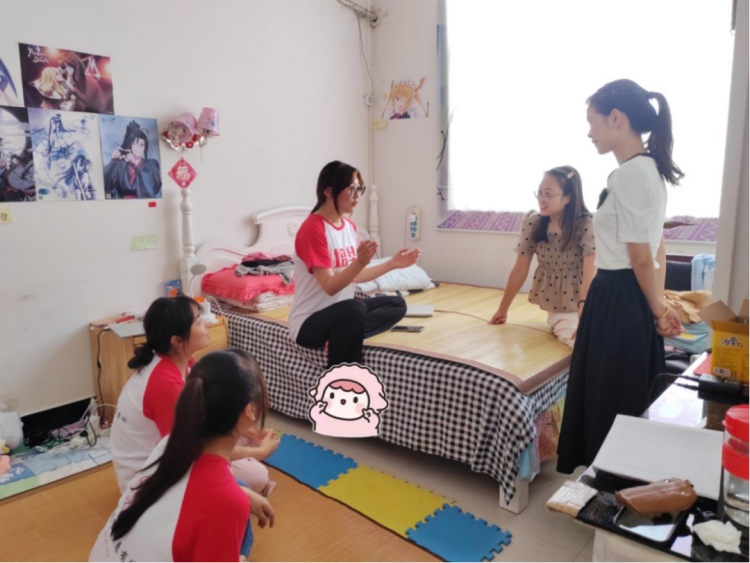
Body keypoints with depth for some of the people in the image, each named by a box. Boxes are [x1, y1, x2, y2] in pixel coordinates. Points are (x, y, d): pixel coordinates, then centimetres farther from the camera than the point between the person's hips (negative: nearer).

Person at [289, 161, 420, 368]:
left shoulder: (349, 226, 7)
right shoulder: (312, 229, -19)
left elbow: (355, 276, 11)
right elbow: (329, 286, -24)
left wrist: (392, 263, 5)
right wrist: (360, 262, -38)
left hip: (341, 314, 9)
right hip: (309, 322, -9)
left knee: (397, 304, 4)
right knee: (355, 308, -37)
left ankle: (342, 335, -15)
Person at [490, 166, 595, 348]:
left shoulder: (586, 226, -19)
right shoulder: (532, 223, -7)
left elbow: (590, 275, -27)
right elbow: (520, 270, -1)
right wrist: (502, 309, 2)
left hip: (581, 307, -3)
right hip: (554, 307, 3)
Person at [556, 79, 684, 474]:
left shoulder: (628, 174, -20)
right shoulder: (649, 169, 12)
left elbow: (641, 258, -17)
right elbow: (657, 249, 14)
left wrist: (657, 310, -4)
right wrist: (659, 305, 14)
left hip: (619, 302, -10)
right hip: (629, 300, 10)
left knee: (610, 401, 6)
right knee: (627, 401, 20)